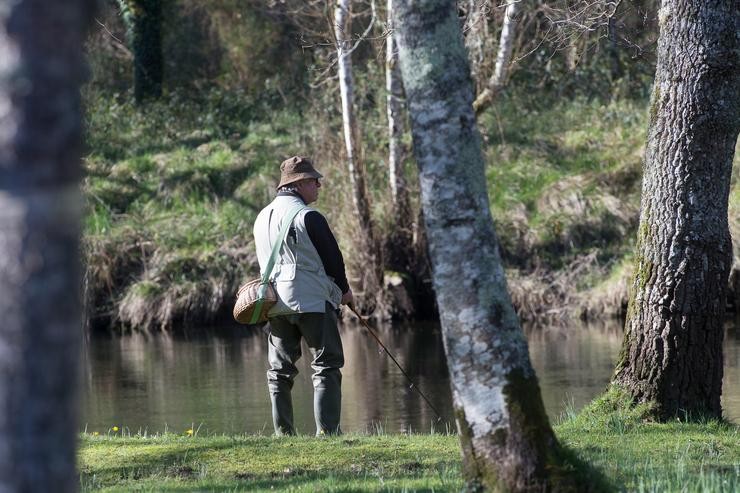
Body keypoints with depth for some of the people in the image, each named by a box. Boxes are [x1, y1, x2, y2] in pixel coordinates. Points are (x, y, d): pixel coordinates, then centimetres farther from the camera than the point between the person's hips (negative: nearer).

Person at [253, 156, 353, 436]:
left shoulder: (262, 218, 13)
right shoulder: (308, 217, -11)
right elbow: (332, 256, -7)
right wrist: (344, 289, 11)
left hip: (275, 304, 7)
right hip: (312, 301, -7)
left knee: (280, 369, 10)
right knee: (327, 366, -4)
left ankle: (283, 433, 9)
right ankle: (326, 431, -11)